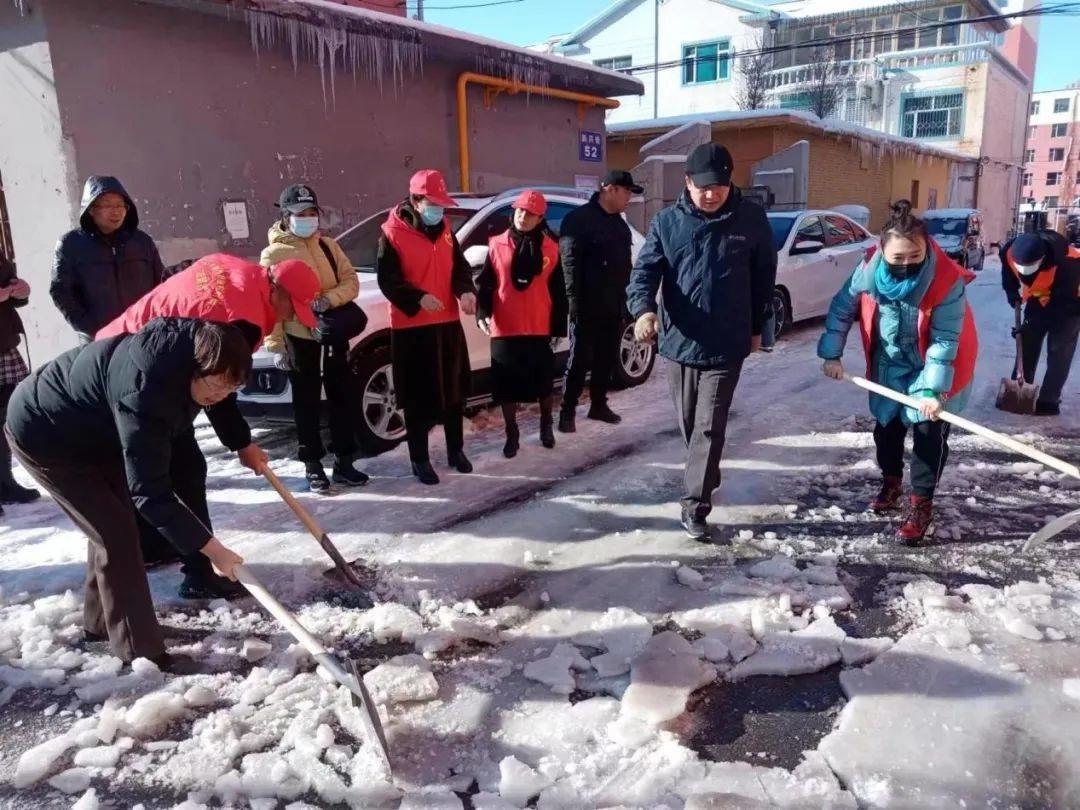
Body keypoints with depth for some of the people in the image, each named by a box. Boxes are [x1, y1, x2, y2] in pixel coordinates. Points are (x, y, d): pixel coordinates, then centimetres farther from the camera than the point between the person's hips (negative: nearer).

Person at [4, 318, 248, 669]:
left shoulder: (189, 349, -15)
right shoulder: (144, 392, -40)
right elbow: (150, 491, -36)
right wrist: (212, 549, -34)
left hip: (92, 427, 9)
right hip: (44, 434, -9)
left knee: (113, 522, 16)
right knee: (117, 533, -11)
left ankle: (101, 621, 35)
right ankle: (139, 650, 0)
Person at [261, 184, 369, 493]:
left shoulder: (329, 246, 8)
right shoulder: (274, 254, -4)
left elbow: (351, 281, 4)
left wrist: (329, 299, -16)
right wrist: (276, 345, -11)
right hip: (298, 339, -4)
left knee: (342, 399, 7)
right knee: (307, 405, 5)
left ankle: (344, 462, 18)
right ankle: (313, 466, 16)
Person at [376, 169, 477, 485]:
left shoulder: (445, 229, 9)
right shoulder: (393, 233, -8)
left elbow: (460, 266, 11)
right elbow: (387, 279, -11)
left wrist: (466, 290, -10)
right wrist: (418, 298, -26)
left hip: (448, 322, 6)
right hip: (411, 326, -5)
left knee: (454, 388, 13)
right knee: (417, 395, 1)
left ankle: (455, 450, 29)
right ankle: (419, 459, 14)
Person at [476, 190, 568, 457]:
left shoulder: (550, 248, 1)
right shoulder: (497, 245, 1)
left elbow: (558, 292, 4)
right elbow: (485, 284, 2)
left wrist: (558, 327, 2)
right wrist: (483, 313, -14)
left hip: (540, 328, 0)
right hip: (505, 329, 0)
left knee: (544, 383, 11)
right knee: (506, 386, 5)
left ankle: (546, 426, 34)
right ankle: (512, 434, 19)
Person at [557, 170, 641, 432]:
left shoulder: (620, 224, 17)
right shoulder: (579, 219, -7)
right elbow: (570, 263, -13)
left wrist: (627, 298, 15)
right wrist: (575, 301, -18)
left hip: (614, 306, 7)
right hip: (588, 307, -7)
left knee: (607, 359, 12)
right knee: (580, 360, -3)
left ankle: (599, 405, 24)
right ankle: (568, 411, 6)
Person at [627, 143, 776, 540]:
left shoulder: (752, 218, -2)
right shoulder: (667, 221, -2)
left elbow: (764, 275, 8)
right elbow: (644, 270, -7)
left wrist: (757, 326, 12)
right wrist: (643, 309, -28)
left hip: (727, 344, -2)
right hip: (679, 341, 2)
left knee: (710, 426, -4)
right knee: (689, 423, 15)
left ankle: (695, 506, 1)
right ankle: (706, 477, 39)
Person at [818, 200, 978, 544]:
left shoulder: (948, 281, -30)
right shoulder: (868, 270, -20)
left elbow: (944, 340, -27)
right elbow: (842, 308, -6)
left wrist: (933, 389, -29)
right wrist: (832, 355, -4)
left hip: (932, 367, -4)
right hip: (890, 365, 4)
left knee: (929, 432, -5)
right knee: (886, 425, 14)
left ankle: (921, 505, 6)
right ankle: (891, 484, 37)